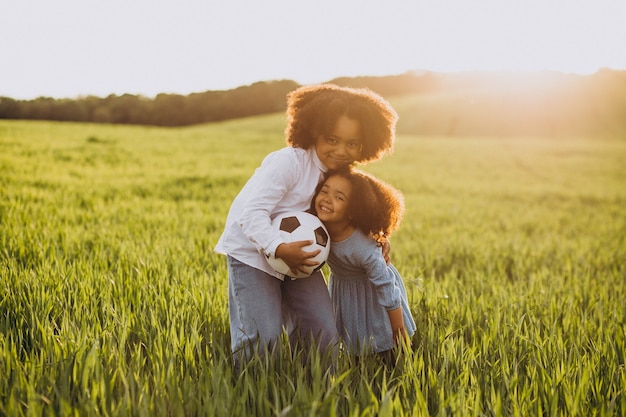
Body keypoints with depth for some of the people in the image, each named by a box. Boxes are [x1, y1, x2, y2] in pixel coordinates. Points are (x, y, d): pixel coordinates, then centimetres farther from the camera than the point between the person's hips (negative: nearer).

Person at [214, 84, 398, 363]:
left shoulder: (344, 176, -1)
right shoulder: (288, 162, -24)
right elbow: (251, 213, -29)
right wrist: (280, 249, -43)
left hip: (299, 256, 7)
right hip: (253, 252, -6)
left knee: (323, 334, 0)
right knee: (263, 340, -11)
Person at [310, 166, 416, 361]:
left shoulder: (362, 248, -40)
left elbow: (387, 287, -28)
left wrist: (401, 338, -19)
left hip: (372, 293, -5)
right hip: (341, 287, 5)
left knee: (387, 355, 4)